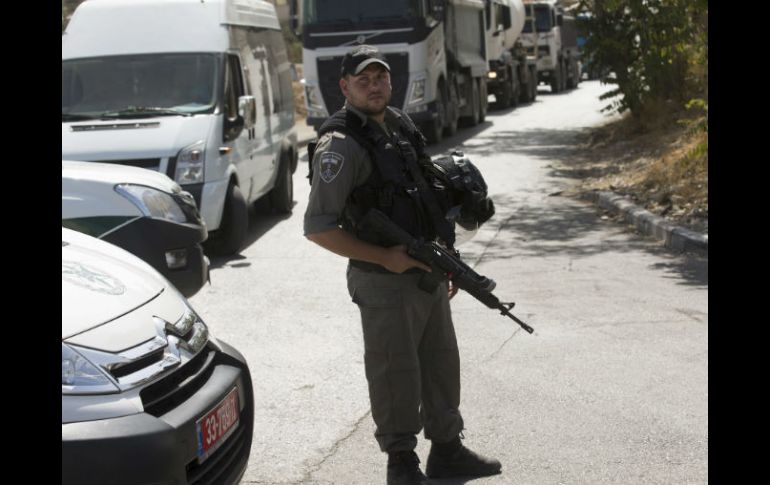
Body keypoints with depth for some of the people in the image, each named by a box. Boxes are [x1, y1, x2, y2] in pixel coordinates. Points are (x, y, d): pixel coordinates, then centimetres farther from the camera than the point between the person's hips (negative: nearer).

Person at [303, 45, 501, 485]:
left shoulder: (401, 126, 10)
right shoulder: (341, 145, -16)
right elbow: (318, 228, -20)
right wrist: (386, 258, -19)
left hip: (428, 275, 8)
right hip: (385, 283, -8)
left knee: (441, 363, 16)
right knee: (395, 373, 2)